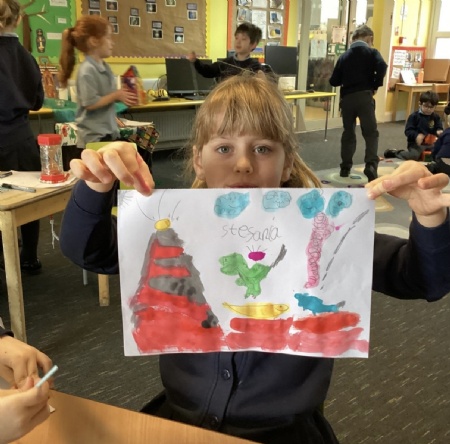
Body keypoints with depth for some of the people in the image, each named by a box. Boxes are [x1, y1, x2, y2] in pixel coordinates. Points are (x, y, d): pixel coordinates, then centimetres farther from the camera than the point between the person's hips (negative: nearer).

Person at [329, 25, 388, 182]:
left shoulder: (344, 56, 12)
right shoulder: (371, 52, 2)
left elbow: (333, 81, 10)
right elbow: (382, 67, -17)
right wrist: (376, 85, -4)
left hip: (347, 98, 4)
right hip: (364, 96, -3)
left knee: (348, 133, 15)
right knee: (371, 132, 1)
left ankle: (345, 167, 17)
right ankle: (371, 165, -16)